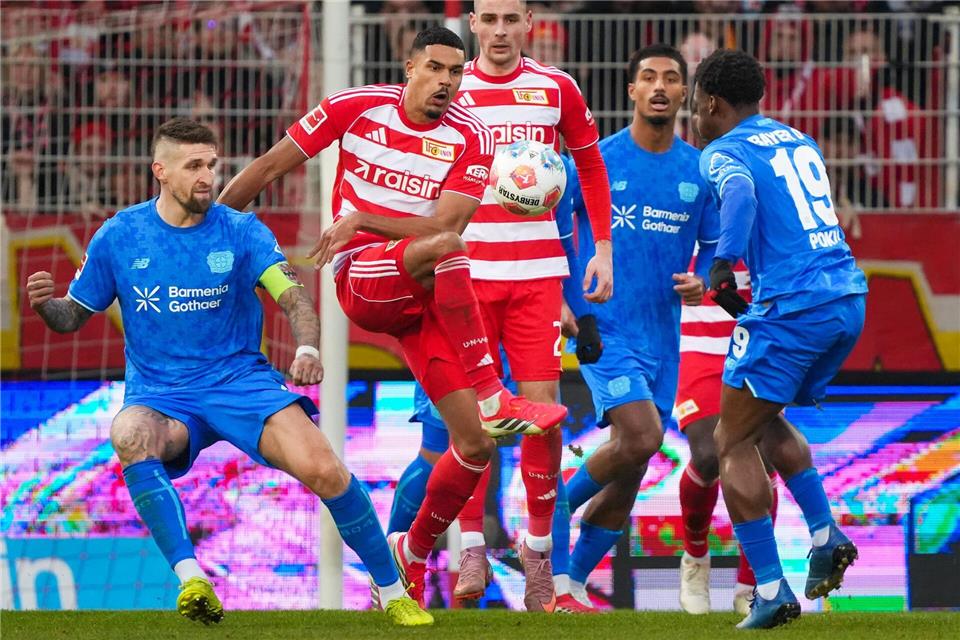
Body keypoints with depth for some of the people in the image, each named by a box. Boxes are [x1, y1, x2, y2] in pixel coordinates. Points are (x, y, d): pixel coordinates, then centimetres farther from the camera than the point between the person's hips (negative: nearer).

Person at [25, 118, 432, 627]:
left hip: (240, 380, 0)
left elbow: (292, 294, -12)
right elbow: (74, 316, 10)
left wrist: (308, 347, -33)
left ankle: (392, 590, -3)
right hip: (159, 393, 0)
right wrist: (46, 305, -14)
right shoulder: (118, 236, 2)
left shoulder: (241, 232, -1)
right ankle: (190, 578, -39)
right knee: (129, 438, -37)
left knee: (323, 470, -23)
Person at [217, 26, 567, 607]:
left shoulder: (471, 138, -1)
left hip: (425, 296, 3)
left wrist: (360, 219, -14)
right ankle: (493, 399, -37)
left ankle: (414, 553, 16)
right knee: (446, 250, -37)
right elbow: (273, 166, 7)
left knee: (475, 445, -7)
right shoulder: (358, 106, -1)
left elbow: (443, 223, -10)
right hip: (361, 278, -3)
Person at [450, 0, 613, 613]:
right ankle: (473, 546, 2)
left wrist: (604, 249, 9)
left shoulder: (556, 89, 5)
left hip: (537, 271, 0)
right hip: (464, 269, 0)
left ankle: (538, 549, 4)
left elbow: (592, 166, 15)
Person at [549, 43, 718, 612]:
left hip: (662, 333, 4)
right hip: (603, 325, -4)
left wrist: (701, 282, -6)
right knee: (641, 437, -23)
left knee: (629, 474, 5)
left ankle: (571, 580, 17)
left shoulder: (699, 171, 5)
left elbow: (714, 243, 13)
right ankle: (557, 508, 1)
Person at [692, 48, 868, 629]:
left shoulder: (724, 153, -3)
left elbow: (740, 195, -26)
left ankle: (772, 592, -5)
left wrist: (724, 266, -34)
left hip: (790, 308, -8)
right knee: (767, 420, 27)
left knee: (733, 442, 3)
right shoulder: (801, 142, 20)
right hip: (849, 297, 8)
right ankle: (826, 535, 12)